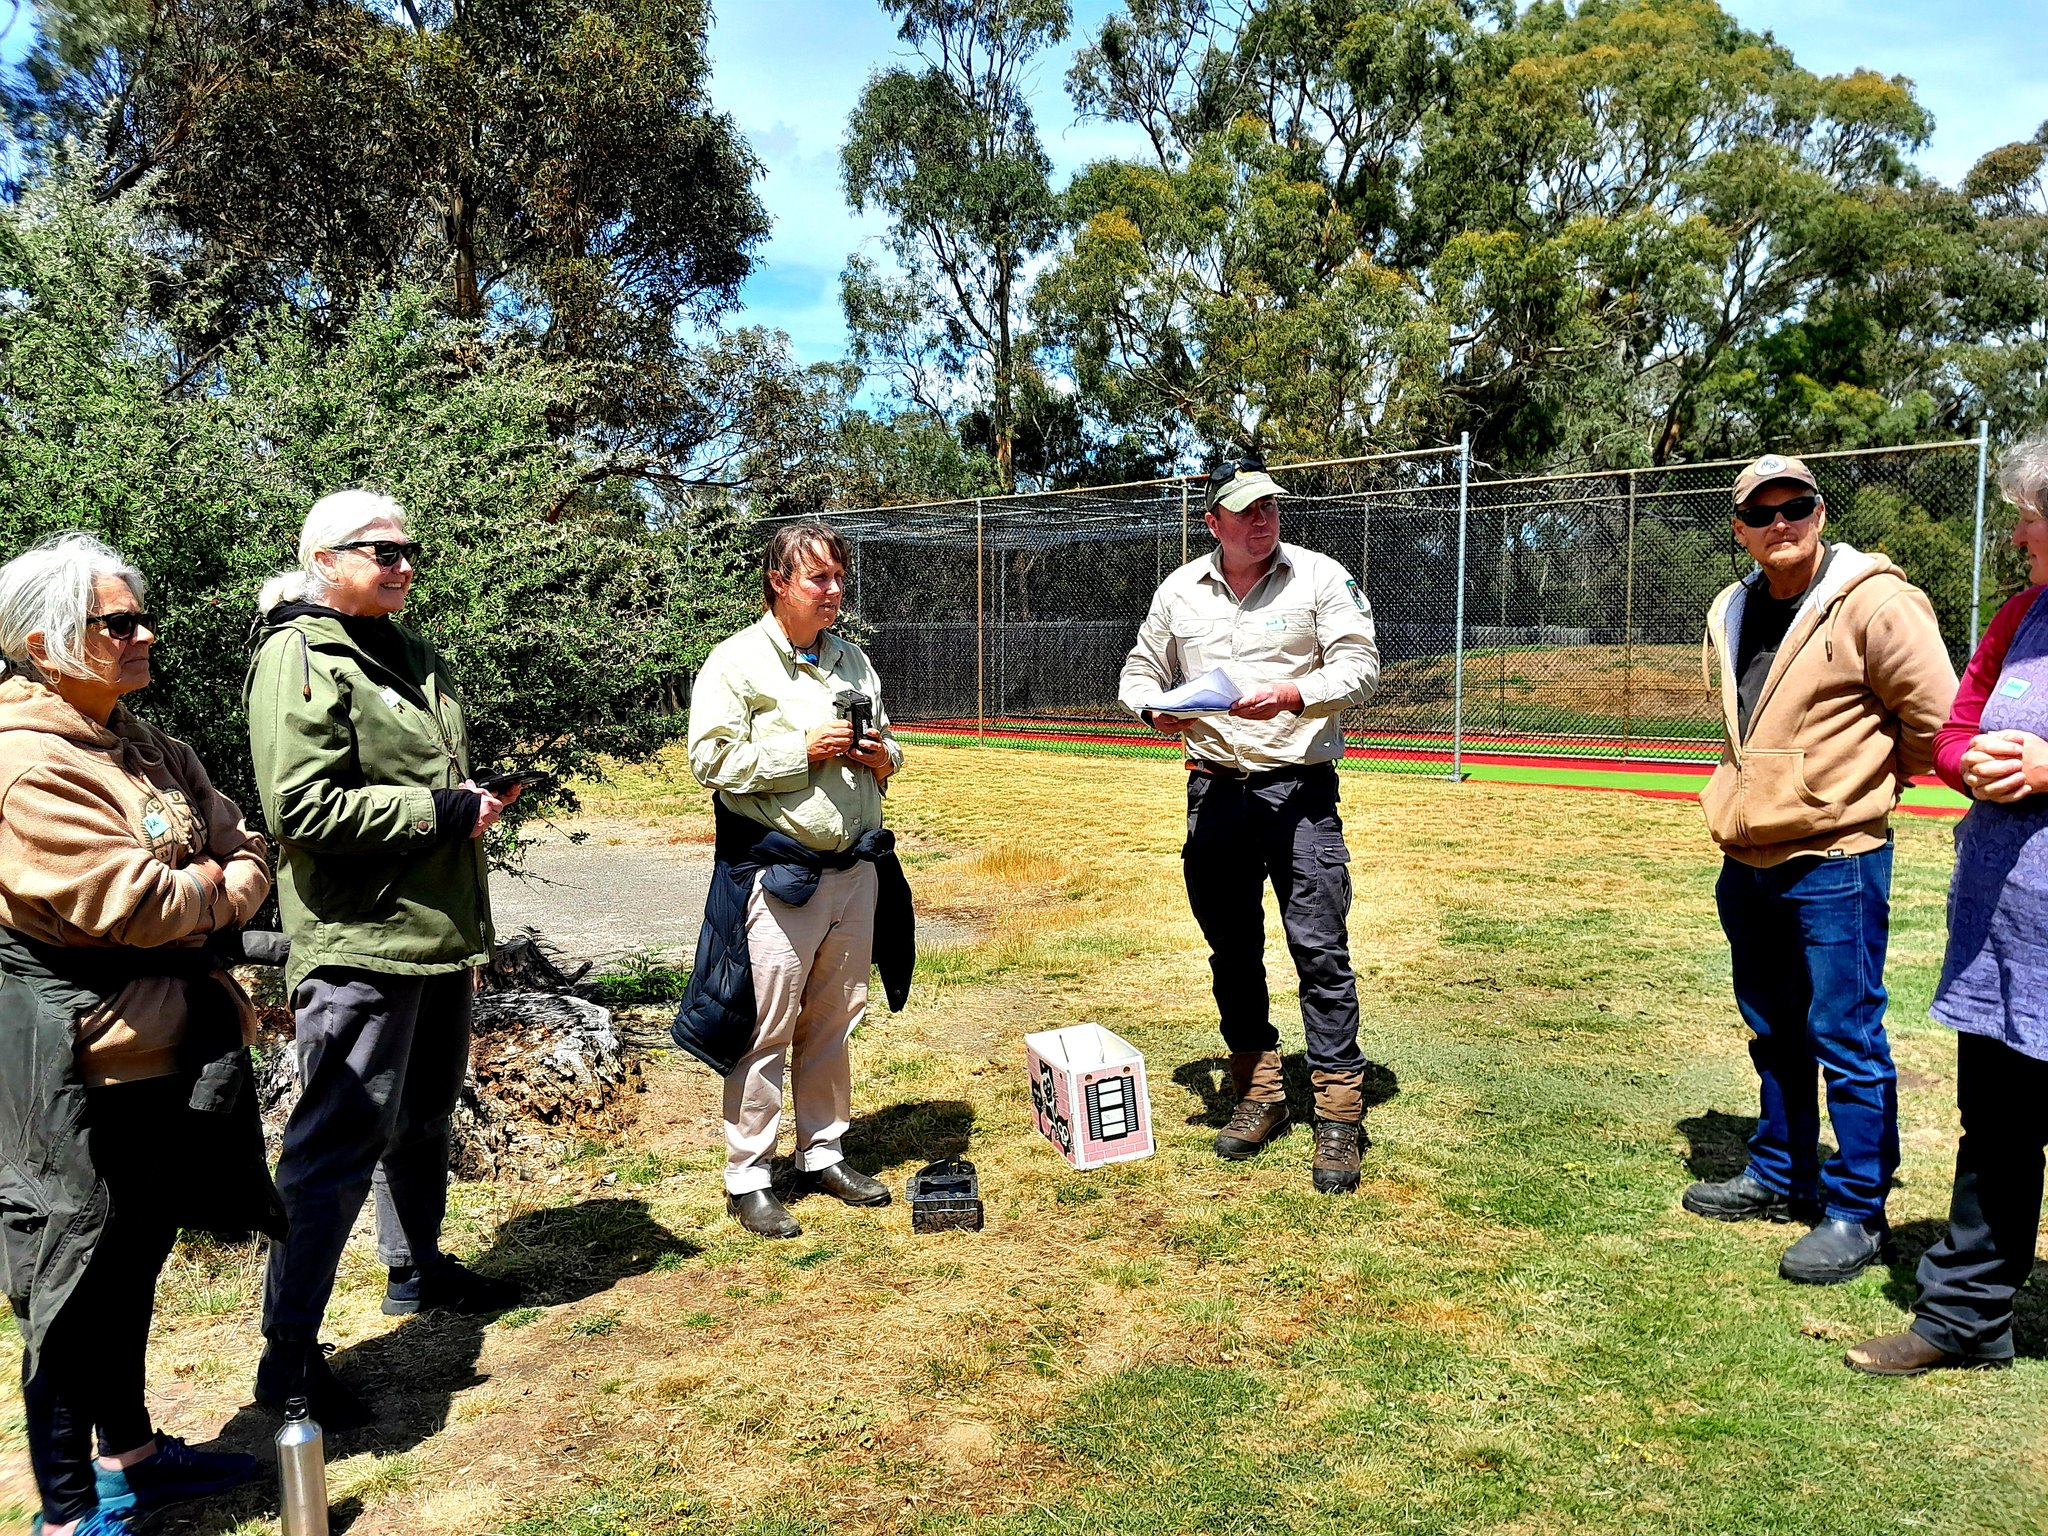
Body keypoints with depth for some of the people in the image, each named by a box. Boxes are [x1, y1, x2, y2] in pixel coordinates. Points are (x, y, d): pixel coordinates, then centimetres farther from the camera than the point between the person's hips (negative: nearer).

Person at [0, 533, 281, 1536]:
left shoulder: (147, 749, 11)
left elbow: (249, 851, 9)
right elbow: (134, 904, -24)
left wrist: (198, 895, -10)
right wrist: (215, 895, -6)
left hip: (174, 1042, 9)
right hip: (86, 1057, -8)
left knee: (135, 1258, 21)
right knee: (81, 1278, 4)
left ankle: (130, 1453, 38)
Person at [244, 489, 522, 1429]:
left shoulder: (408, 653, 16)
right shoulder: (300, 658, -13)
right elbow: (305, 807, -22)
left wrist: (478, 797, 11)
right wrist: (443, 811, -19)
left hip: (435, 931, 9)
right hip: (357, 943, -9)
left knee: (423, 1117, 22)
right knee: (340, 1141, -5)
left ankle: (417, 1269, 40)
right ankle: (289, 1354, 5)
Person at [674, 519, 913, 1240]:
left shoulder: (853, 660, 14)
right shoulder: (737, 662, -6)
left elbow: (888, 746, 23)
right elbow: (711, 760, -14)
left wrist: (882, 757, 0)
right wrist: (803, 750, -18)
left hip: (855, 871, 6)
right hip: (777, 875, -6)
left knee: (832, 1023, 16)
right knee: (766, 1030, -1)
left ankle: (823, 1153, 30)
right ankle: (747, 1179, 12)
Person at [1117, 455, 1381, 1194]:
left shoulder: (1321, 577, -1)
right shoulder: (1179, 590, 9)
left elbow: (1360, 666, -7)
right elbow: (1139, 671, 15)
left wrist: (1293, 695, -24)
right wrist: (1155, 707, -8)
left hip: (1301, 791, -4)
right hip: (1215, 792, 4)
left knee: (1320, 951, -8)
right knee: (1232, 951, 11)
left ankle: (1339, 1112, 1)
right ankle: (1259, 1093, 26)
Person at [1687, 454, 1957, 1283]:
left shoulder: (1873, 603, -13)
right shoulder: (1731, 611, 9)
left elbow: (1937, 717, -12)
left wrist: (1861, 785, 0)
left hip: (1834, 861, -7)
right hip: (1748, 861, 8)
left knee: (1845, 1040, -1)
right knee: (1775, 1031, 18)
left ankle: (1857, 1213, 11)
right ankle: (1781, 1176, 33)